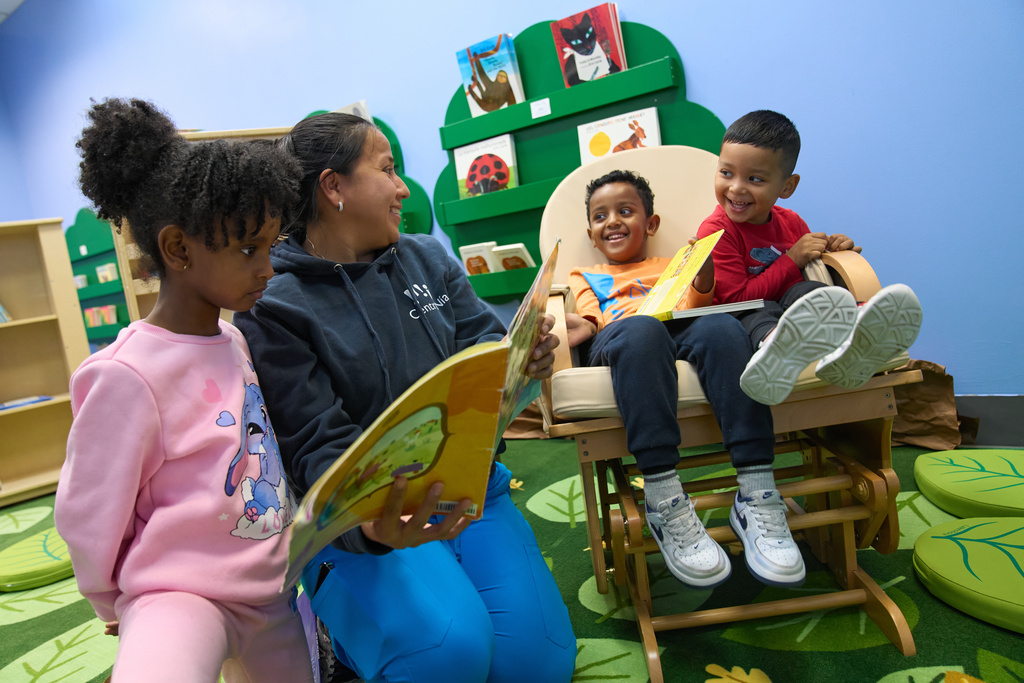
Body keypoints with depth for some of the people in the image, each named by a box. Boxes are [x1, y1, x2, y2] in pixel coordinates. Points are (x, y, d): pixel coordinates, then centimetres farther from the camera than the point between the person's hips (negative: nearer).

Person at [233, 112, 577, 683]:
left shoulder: (429, 259, 10)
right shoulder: (271, 309, -8)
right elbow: (319, 448, -14)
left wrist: (525, 359, -21)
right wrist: (373, 522, -35)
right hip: (356, 520, -4)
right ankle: (351, 629, 7)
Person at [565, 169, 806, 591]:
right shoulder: (584, 277, 34)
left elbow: (697, 307, 15)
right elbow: (589, 320, 13)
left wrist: (704, 276, -5)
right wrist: (581, 328, -10)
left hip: (682, 332, 2)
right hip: (617, 345, -2)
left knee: (720, 325, -34)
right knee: (641, 329, -38)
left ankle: (757, 496, -39)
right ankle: (666, 504, -45)